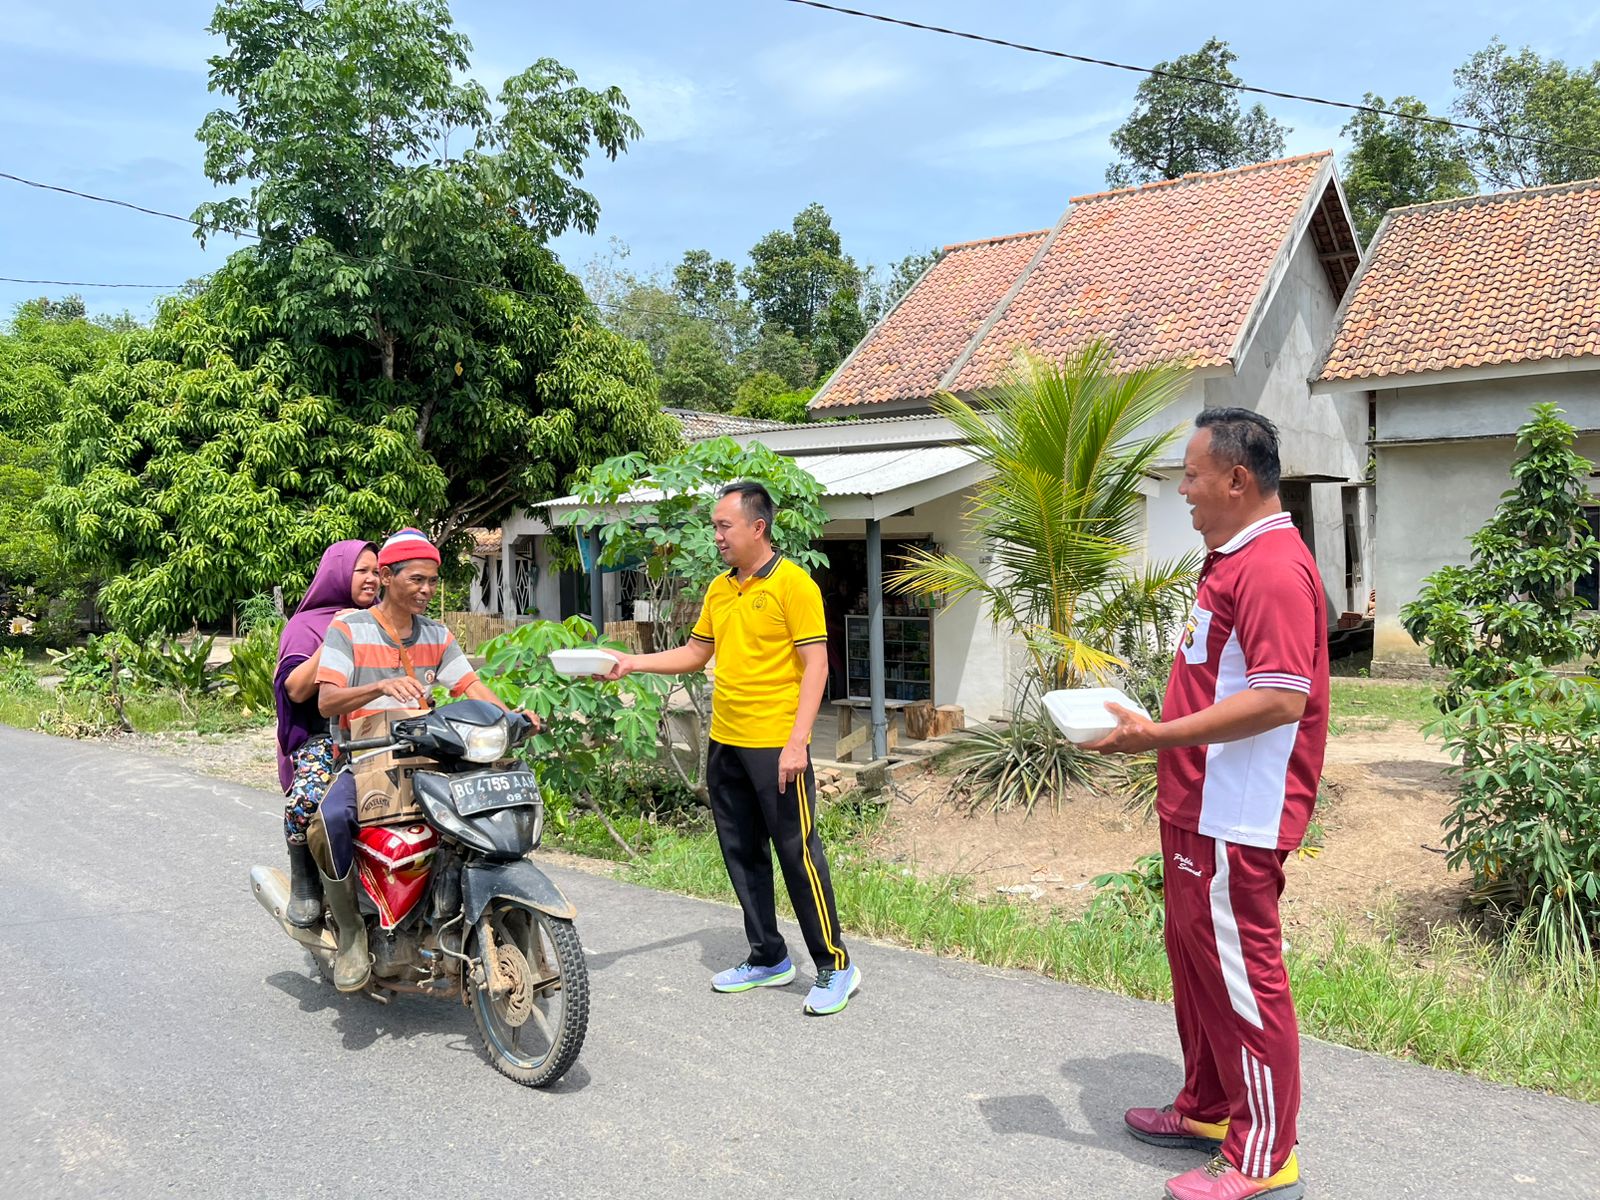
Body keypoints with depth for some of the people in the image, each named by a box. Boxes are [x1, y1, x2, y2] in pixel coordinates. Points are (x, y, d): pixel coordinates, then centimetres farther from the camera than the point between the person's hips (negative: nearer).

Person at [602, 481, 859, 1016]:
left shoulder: (792, 583, -10)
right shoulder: (719, 589, 12)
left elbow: (815, 665, -14)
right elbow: (696, 653, 20)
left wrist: (796, 742, -19)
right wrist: (633, 662, 8)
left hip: (775, 745, -8)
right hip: (725, 743, 8)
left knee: (798, 853, -2)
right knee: (742, 854, 14)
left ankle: (834, 966, 10)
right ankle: (768, 958, 28)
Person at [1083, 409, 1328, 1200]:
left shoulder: (1273, 568, -20)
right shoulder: (1233, 560, 14)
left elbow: (1281, 698, -28)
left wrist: (1158, 737, -27)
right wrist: (1160, 734, 19)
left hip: (1236, 819, -11)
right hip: (1198, 806, 11)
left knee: (1241, 975, 1)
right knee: (1195, 960, 20)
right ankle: (1207, 1110, 36)